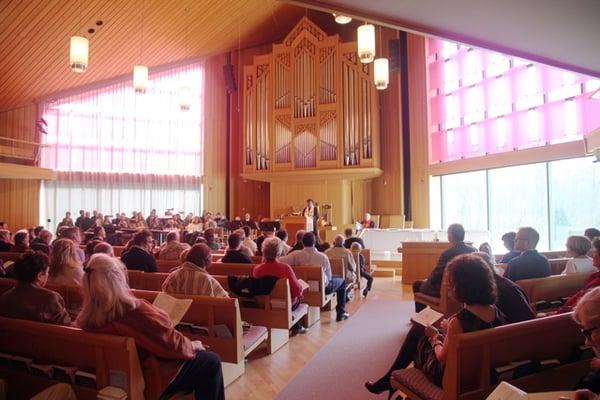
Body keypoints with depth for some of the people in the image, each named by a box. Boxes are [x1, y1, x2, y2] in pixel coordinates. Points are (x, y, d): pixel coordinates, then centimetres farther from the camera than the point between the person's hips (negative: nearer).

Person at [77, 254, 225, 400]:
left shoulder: (87, 317, -11)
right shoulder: (136, 310, -34)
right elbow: (172, 344, -24)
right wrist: (192, 345, -6)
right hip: (151, 379, -8)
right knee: (211, 361, 8)